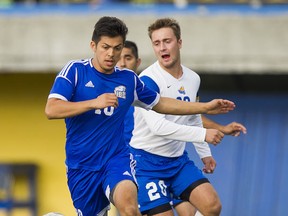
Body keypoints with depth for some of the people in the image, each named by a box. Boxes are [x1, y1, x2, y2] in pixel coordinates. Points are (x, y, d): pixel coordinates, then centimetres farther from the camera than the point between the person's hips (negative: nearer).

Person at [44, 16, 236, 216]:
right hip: (81, 167, 0)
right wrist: (94, 103, -26)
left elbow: (160, 104, 23)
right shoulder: (74, 70, -6)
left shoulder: (129, 79, 6)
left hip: (117, 158, 1)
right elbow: (51, 110, -17)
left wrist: (205, 107, 21)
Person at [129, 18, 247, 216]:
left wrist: (205, 153, 24)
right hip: (147, 161, -6)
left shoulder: (193, 79, 5)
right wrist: (203, 134, -32)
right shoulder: (148, 80, -18)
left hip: (178, 159, 6)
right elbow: (157, 125, -30)